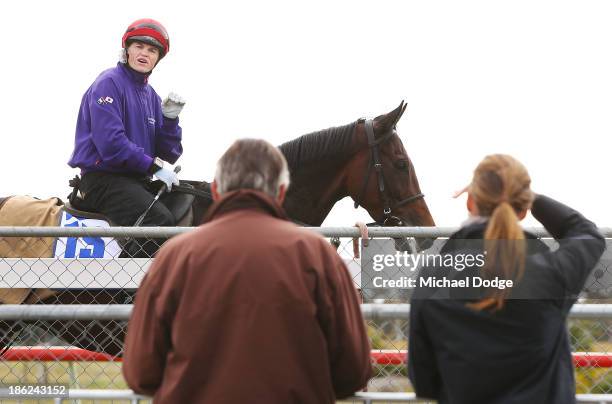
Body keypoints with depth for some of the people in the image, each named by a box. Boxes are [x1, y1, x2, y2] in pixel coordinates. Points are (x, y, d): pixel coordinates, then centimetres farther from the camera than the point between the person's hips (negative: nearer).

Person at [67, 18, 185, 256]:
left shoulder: (151, 96, 18)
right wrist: (154, 167, -18)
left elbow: (168, 155, 14)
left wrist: (170, 119, -2)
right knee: (160, 219, -31)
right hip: (102, 176, -8)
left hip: (138, 180, 9)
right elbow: (110, 143, -18)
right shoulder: (109, 83, -6)